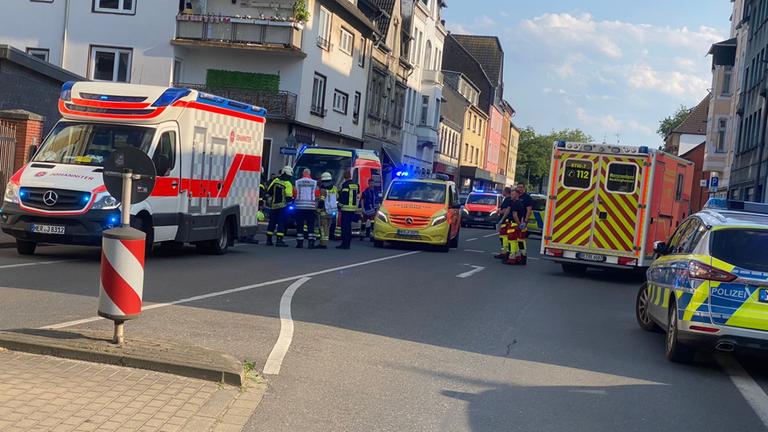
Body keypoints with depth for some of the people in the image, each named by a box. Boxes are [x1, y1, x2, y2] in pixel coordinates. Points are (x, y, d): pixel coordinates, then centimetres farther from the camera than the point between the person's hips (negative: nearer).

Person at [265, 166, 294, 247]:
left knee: (272, 223, 11)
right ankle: (279, 240, -7)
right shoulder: (288, 184, -10)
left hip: (273, 206, 5)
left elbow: (268, 192, 9)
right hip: (282, 206, -5)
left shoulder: (275, 180, 5)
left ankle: (269, 240, 14)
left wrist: (269, 201, 22)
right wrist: (289, 201, 5)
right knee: (281, 223, -3)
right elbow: (289, 197, -16)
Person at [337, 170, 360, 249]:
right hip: (353, 208, 7)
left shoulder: (345, 185, -9)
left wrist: (339, 206, -3)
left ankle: (345, 244, -8)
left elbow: (342, 197, -13)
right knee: (349, 225, 13)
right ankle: (348, 243, 15)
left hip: (346, 208, -7)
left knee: (345, 226, -6)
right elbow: (358, 197, 18)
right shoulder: (356, 185, 14)